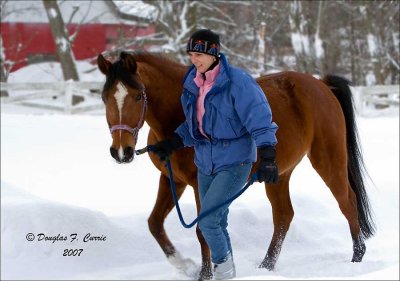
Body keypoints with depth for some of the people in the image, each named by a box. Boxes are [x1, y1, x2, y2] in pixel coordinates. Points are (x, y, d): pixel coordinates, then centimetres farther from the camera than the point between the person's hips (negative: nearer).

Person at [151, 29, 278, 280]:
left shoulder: (237, 82, -17)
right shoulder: (193, 83, 4)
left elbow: (260, 122, -20)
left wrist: (268, 158, -29)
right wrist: (172, 144, 6)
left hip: (235, 162, -7)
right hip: (205, 163, 7)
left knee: (207, 221, -15)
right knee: (216, 223, 14)